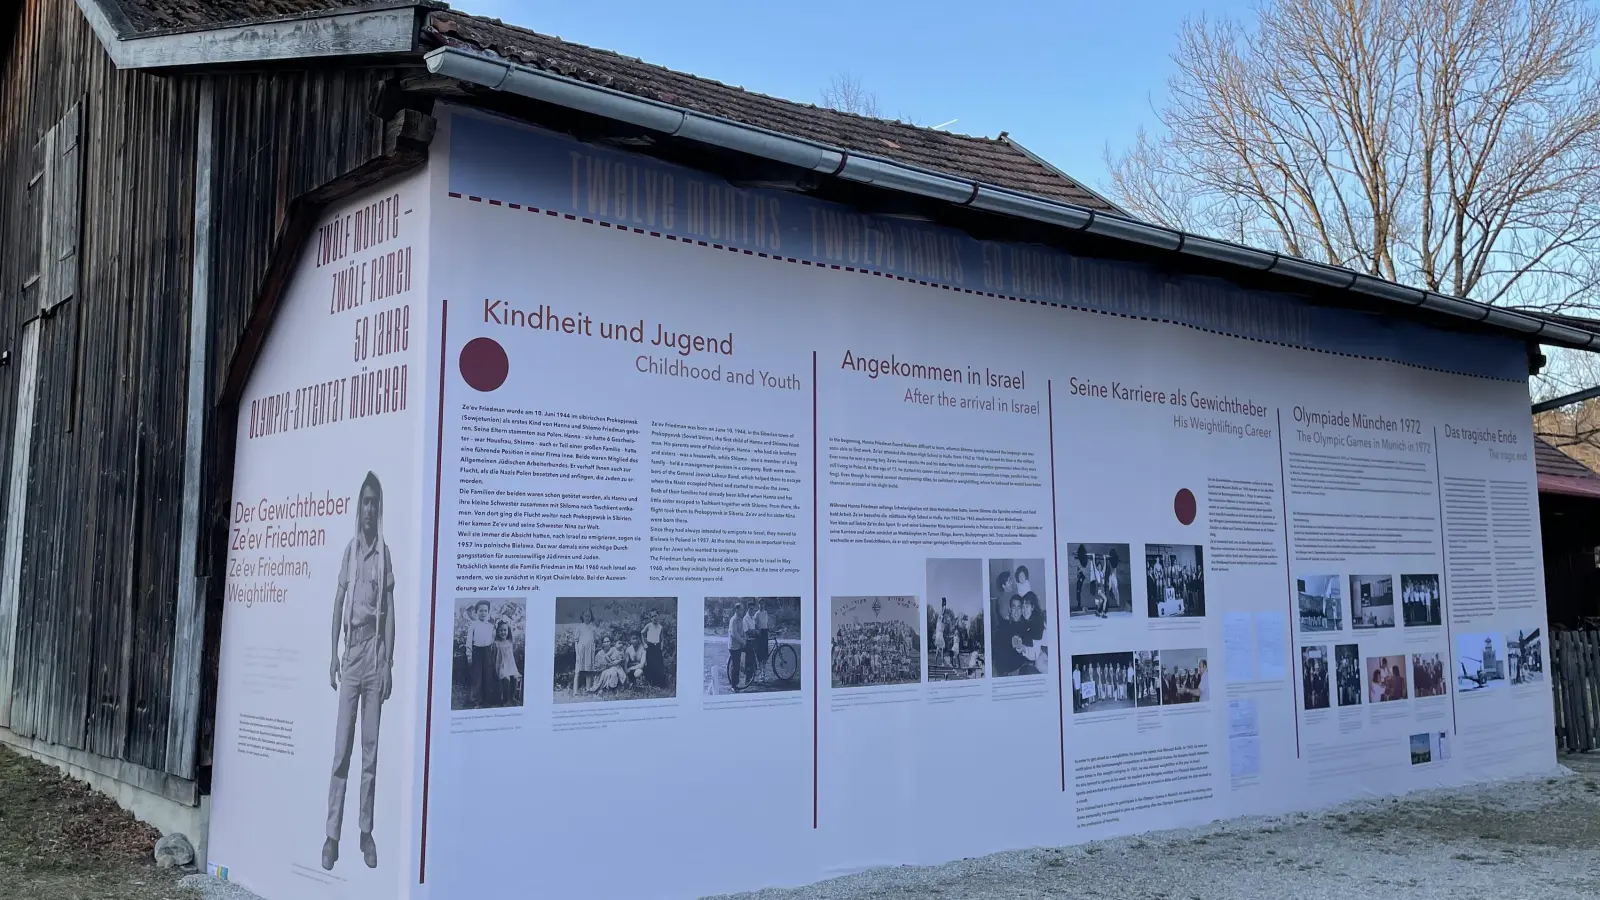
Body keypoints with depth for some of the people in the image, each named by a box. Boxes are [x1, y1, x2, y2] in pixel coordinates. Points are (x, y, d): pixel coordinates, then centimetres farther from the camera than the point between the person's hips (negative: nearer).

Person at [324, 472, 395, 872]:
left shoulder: (384, 553, 4)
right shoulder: (350, 549, 5)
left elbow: (390, 608, 3)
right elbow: (338, 602, 6)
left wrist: (389, 662, -1)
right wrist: (333, 656, 1)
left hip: (375, 650, 0)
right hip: (350, 648, 0)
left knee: (370, 749, 4)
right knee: (341, 747, 0)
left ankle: (367, 832, 12)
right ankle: (332, 834, 5)